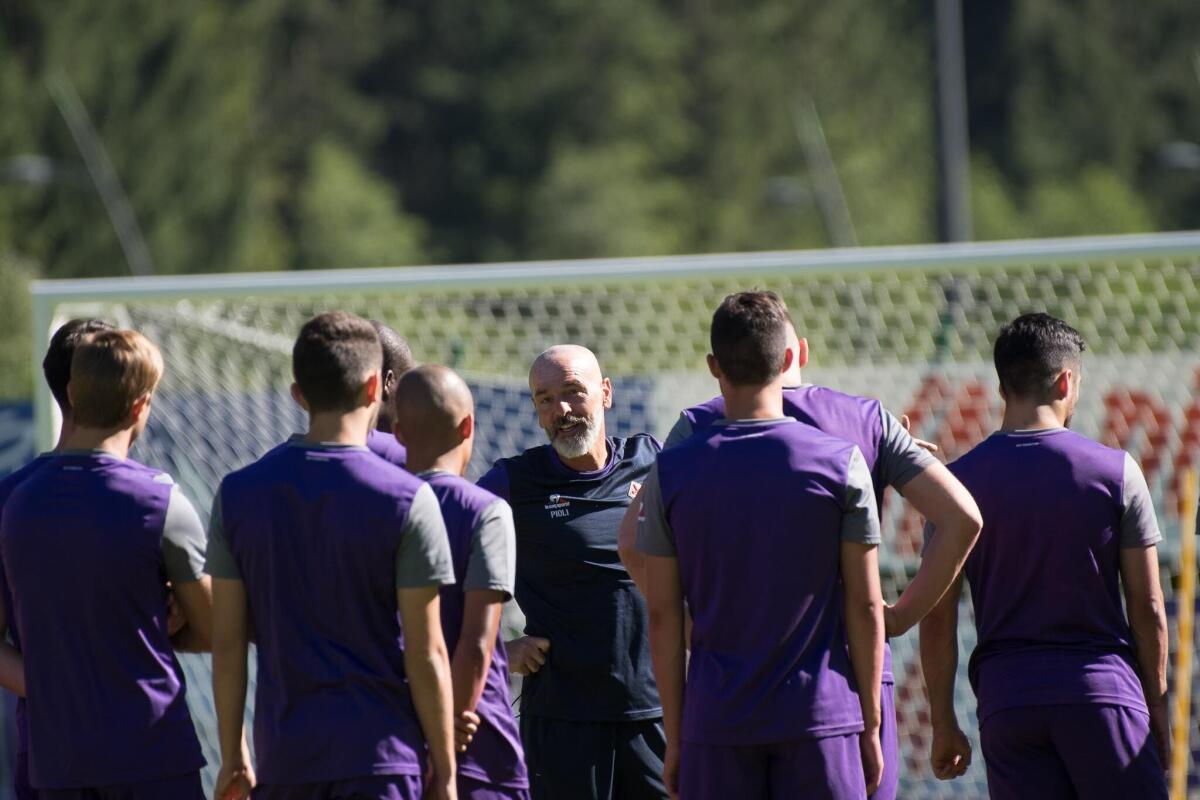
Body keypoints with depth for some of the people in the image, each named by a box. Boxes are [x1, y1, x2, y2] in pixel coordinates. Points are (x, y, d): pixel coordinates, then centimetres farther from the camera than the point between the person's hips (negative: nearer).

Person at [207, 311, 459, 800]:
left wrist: (232, 758, 13)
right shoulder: (407, 501, -8)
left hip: (283, 758, 4)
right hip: (380, 757, -4)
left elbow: (227, 645, 5)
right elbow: (426, 654, -7)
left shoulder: (239, 494, 2)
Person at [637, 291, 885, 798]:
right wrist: (870, 725, 6)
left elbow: (662, 615, 2)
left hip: (716, 723, 1)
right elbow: (865, 606, -2)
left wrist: (674, 737, 8)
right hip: (821, 717, -1)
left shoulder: (670, 474, 1)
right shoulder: (841, 463, -3)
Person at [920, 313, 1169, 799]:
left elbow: (937, 619, 3)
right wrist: (1156, 705, 11)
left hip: (1007, 701, 2)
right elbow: (1148, 608, 1)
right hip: (1104, 690, -2)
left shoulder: (958, 482, 3)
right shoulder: (1115, 471, -1)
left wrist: (943, 723, 10)